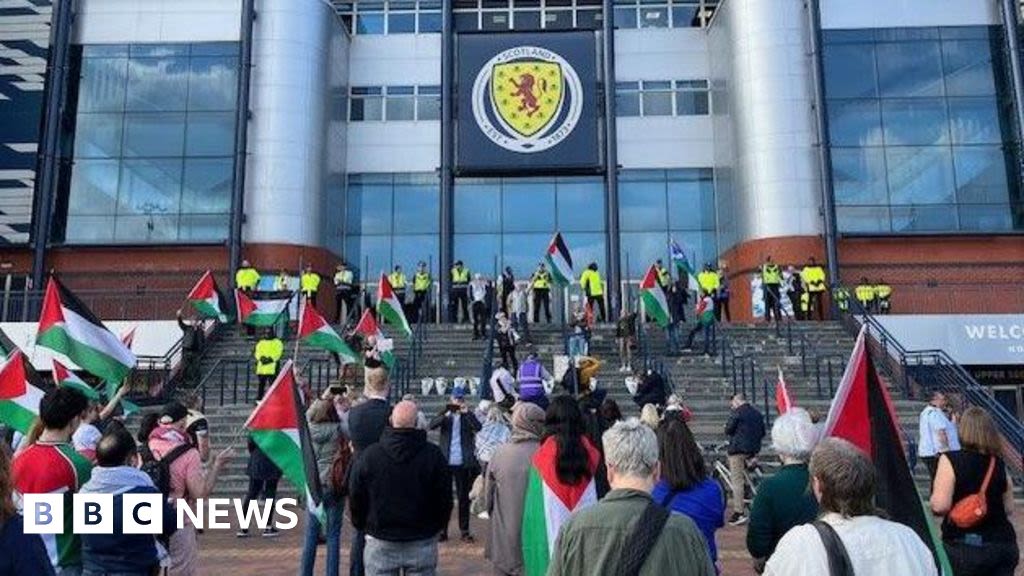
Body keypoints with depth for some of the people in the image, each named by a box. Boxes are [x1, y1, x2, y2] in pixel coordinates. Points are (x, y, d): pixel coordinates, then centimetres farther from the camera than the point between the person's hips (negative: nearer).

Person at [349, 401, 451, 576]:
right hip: (422, 542, 0)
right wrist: (437, 527, 15)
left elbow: (356, 498, 2)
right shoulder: (434, 455, -9)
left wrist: (363, 526, 18)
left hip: (380, 543, 0)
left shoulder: (369, 456, -8)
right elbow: (444, 500, -1)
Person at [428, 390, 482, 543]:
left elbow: (478, 427, -13)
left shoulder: (467, 415, 5)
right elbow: (431, 426, -11)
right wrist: (446, 415, -24)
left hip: (463, 462, 0)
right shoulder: (445, 414, 6)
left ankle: (464, 530, 13)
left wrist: (467, 412, -21)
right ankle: (443, 530, 14)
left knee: (463, 497, 6)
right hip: (446, 461, 0)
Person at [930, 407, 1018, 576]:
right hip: (1004, 545, 5)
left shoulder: (950, 460, -14)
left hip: (965, 548, -5)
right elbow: (1009, 509, 11)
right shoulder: (999, 465, 3)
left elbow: (940, 506, -20)